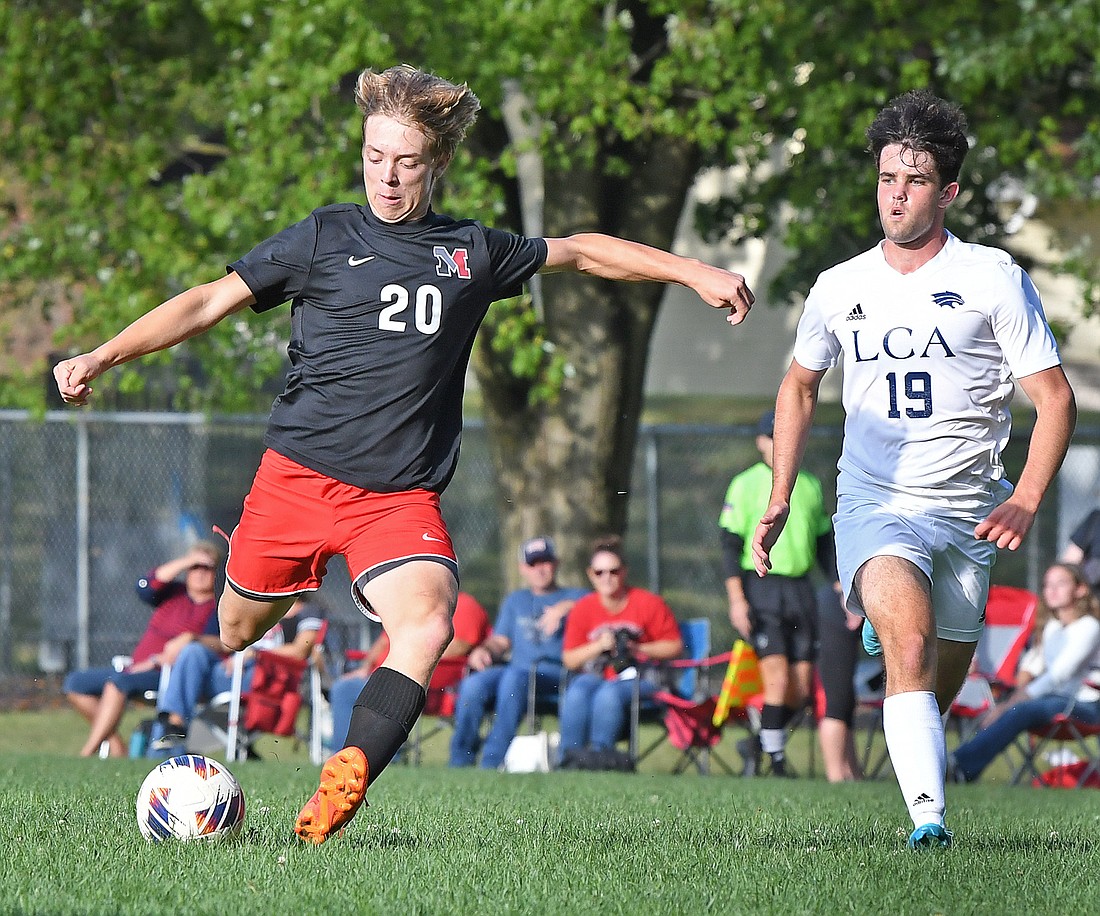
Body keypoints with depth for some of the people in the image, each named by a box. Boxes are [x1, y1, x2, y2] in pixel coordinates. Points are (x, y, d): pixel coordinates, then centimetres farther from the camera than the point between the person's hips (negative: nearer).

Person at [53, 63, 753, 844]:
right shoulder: (327, 237, 5)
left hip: (401, 497, 1)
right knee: (235, 632, 5)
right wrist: (104, 356, -4)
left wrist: (694, 272, 22)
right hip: (297, 478, -1)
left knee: (427, 624, -25)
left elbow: (582, 251, 25)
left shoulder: (472, 251, 12)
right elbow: (212, 302, 5)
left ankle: (342, 787, -30)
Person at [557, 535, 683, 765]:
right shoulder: (583, 609, 7)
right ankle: (569, 758, -37)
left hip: (640, 678, -3)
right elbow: (569, 660, 4)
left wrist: (639, 648, -14)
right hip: (597, 675, 3)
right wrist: (598, 646, -11)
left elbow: (675, 647, -1)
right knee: (577, 691, -31)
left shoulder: (649, 604, -1)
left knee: (609, 693, -36)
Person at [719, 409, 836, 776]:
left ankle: (759, 742, 21)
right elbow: (730, 543, -3)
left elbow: (825, 543, 20)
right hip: (761, 586, -5)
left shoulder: (810, 485, 15)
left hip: (801, 589, 5)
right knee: (777, 678, -13)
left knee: (801, 687, 1)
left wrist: (842, 591, 12)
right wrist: (736, 599, -12)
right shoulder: (745, 484, 0)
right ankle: (776, 759, -4)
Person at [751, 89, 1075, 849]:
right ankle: (928, 817, -35)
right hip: (873, 501, 0)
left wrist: (1026, 502, -16)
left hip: (967, 510, 0)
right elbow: (800, 386, 25)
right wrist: (779, 501, 18)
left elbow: (1055, 398, -2)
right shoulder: (839, 288, 8)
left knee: (939, 688, 7)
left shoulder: (994, 279, -2)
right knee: (910, 640, -27)